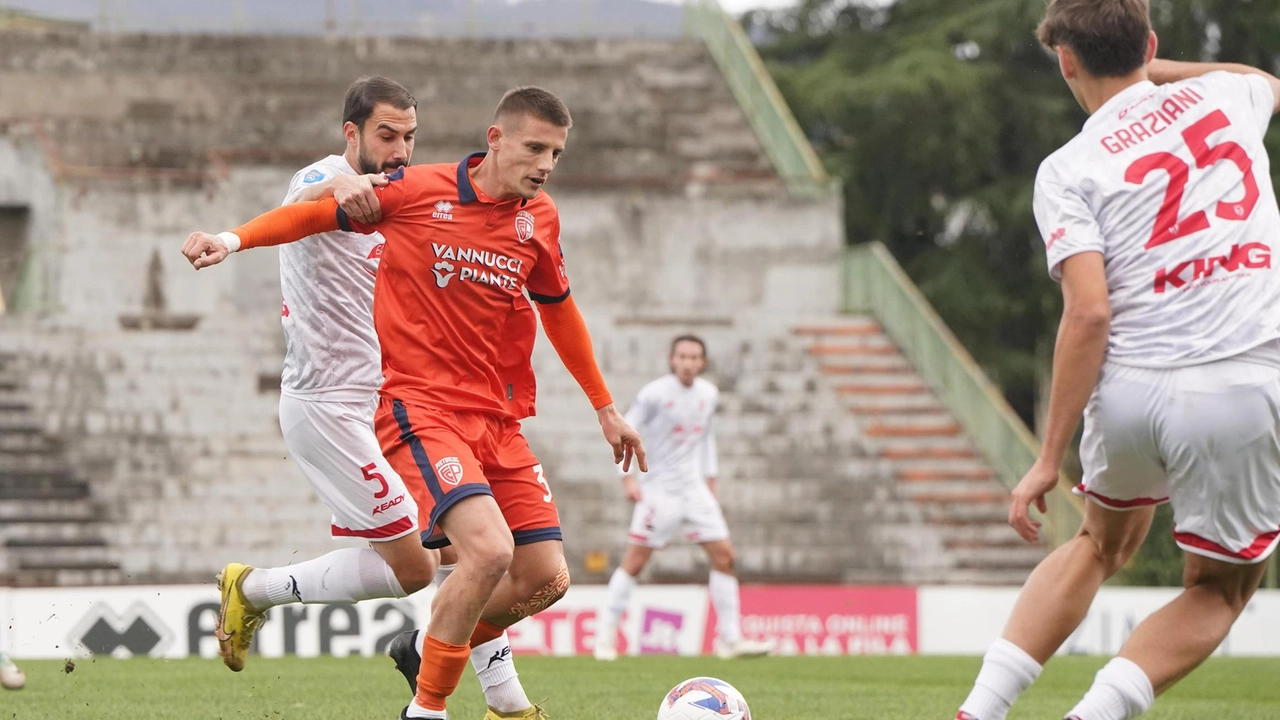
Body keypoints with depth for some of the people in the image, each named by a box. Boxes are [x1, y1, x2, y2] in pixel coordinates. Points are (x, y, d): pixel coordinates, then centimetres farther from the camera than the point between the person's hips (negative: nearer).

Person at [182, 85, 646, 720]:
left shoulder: (539, 220, 8)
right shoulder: (418, 191, -7)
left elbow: (558, 311, 24)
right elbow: (318, 212, 2)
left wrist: (604, 408, 31)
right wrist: (234, 239, -13)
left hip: (498, 417, 6)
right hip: (419, 406, -6)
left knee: (546, 579, 0)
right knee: (489, 551, -27)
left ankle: (434, 652, 27)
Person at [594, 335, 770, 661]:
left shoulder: (708, 394, 6)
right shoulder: (655, 394, -11)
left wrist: (710, 480, 18)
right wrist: (627, 477, -15)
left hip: (694, 487, 5)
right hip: (659, 490, -5)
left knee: (724, 555, -1)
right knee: (635, 560, -7)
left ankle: (730, 639, 4)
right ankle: (605, 636, 0)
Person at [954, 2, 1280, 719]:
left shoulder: (1068, 170, 4)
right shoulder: (1222, 96, 14)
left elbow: (1089, 313, -7)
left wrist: (1050, 459, -4)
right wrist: (1151, 68, 44)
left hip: (1127, 390, 1)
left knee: (1103, 544, 29)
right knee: (1221, 587, 18)